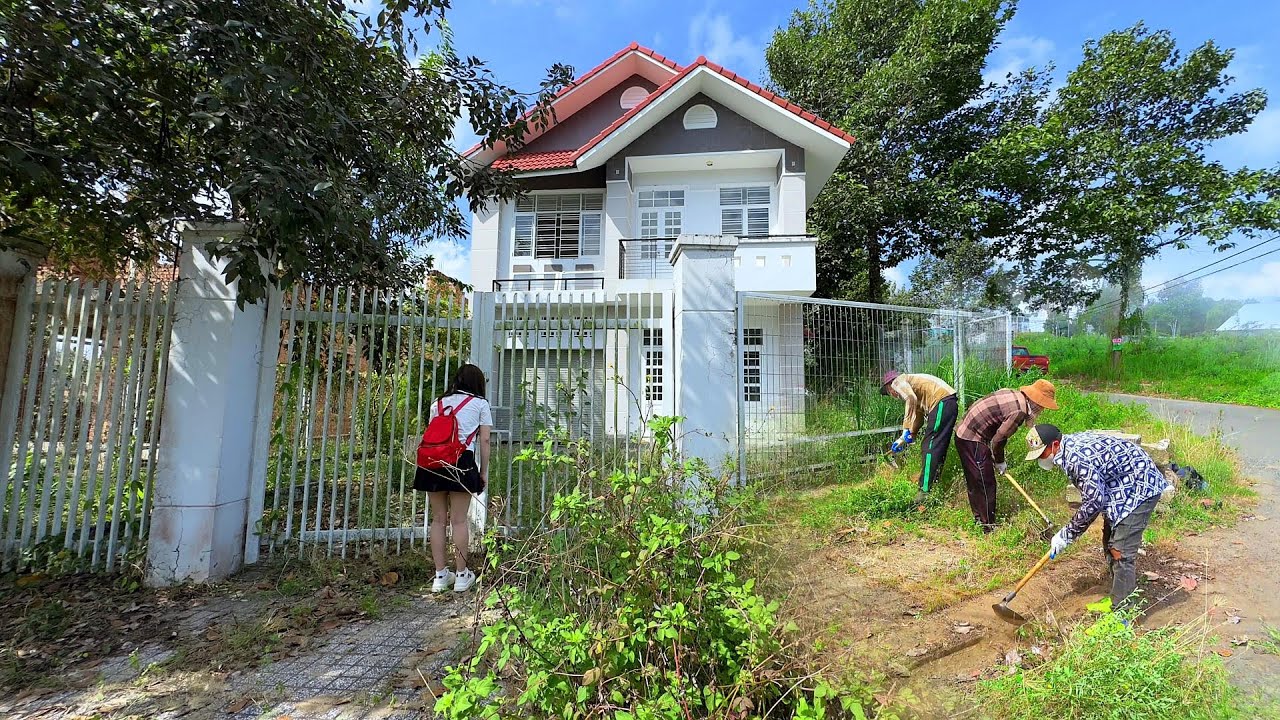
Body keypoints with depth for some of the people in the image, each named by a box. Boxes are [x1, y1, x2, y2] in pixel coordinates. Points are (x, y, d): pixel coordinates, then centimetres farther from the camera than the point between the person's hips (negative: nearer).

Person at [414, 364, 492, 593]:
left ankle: (440, 575, 16)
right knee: (459, 520, 3)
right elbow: (484, 440, 6)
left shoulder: (438, 403, 21)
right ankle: (461, 575, 11)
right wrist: (484, 471, 11)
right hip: (463, 462, -3)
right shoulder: (480, 404, 11)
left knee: (438, 519, 10)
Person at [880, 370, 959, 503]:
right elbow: (918, 418, 29)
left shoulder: (898, 382, 4)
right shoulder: (910, 384, 30)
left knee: (930, 447, -9)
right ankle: (934, 486, 22)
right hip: (949, 403, 10)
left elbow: (911, 399, -19)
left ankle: (926, 491, -9)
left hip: (942, 402, -10)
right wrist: (903, 439, 33)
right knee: (938, 447, 16)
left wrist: (906, 430, -16)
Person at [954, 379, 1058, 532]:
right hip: (973, 440, -10)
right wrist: (999, 462, 2)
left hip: (964, 432, 10)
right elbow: (998, 439, -16)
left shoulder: (1013, 394, 9)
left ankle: (979, 518, 34)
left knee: (974, 481, 21)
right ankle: (988, 526, 12)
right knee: (985, 483, 1)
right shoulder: (1019, 411, -20)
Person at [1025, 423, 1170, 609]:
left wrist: (1067, 534, -16)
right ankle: (1119, 599, 29)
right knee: (1110, 543, 15)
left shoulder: (1077, 458, -31)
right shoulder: (1070, 444, -2)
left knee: (1120, 550, -11)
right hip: (1122, 486, 10)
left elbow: (1094, 502, -25)